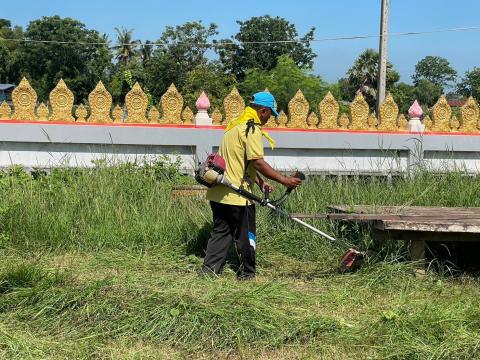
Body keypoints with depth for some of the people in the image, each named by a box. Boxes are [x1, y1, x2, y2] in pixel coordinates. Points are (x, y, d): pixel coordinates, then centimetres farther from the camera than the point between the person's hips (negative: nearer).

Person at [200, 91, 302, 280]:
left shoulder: (235, 125, 17)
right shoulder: (252, 129, -14)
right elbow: (258, 162, -21)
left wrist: (261, 182, 17)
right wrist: (284, 180, -17)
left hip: (218, 192, 9)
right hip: (237, 194, -9)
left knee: (221, 232, 15)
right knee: (245, 235, 6)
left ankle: (208, 269, 12)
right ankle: (246, 274, 17)